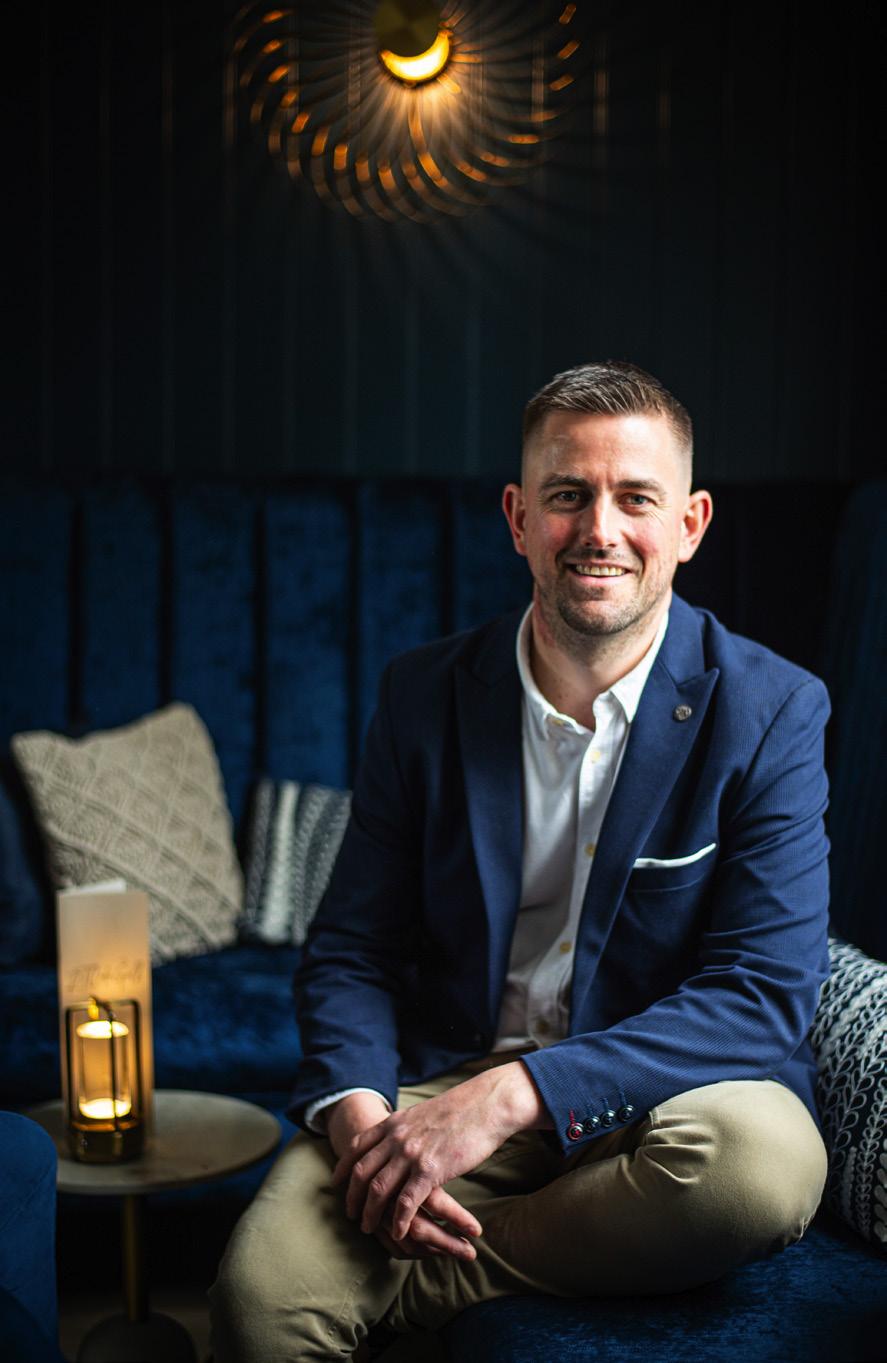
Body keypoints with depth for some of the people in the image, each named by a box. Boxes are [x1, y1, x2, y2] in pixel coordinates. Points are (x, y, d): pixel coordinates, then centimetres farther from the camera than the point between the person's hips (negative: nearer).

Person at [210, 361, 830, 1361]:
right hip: (442, 1081, 0)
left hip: (654, 1092, 0)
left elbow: (766, 995, -15)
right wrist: (358, 1111, -18)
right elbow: (351, 950, 4)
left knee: (765, 1154, -35)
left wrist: (513, 1093, -26)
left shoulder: (771, 712, -7)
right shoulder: (424, 695, 1)